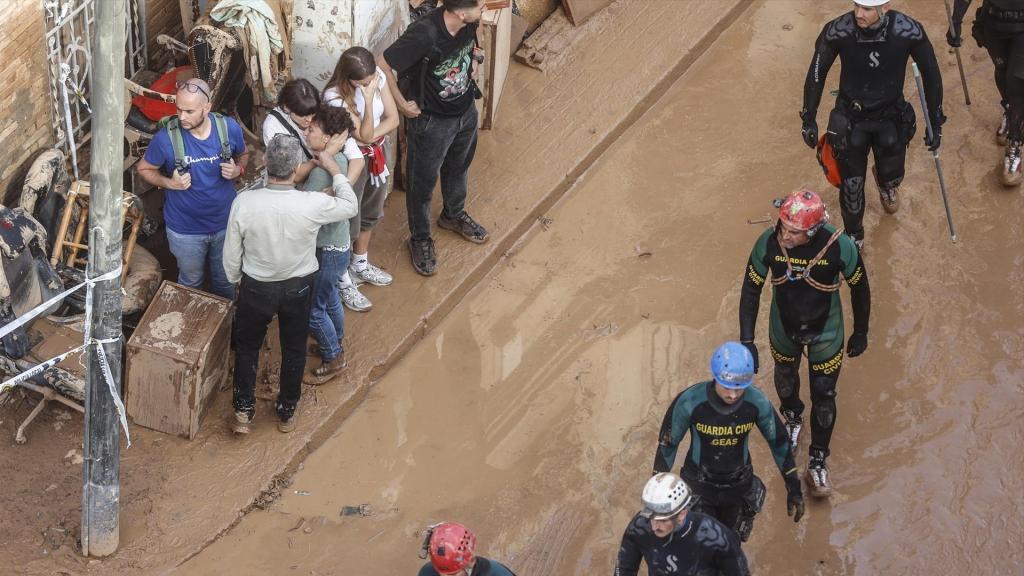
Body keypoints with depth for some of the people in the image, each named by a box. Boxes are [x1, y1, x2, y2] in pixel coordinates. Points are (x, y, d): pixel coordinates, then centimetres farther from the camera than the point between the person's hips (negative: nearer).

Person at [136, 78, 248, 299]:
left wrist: (238, 169, -19)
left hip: (225, 223, 2)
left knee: (225, 281, 25)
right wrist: (169, 183, -24)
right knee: (191, 283, 22)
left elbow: (243, 155, 4)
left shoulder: (229, 128, -17)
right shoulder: (166, 138, -24)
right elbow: (144, 169, -6)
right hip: (185, 229, -2)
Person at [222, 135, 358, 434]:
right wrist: (334, 169, 5)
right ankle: (287, 412, 39)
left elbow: (231, 255, -12)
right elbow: (350, 206, -6)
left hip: (256, 287, 0)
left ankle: (243, 412, 31)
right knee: (293, 350, 23)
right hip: (297, 288, 0)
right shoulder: (314, 205, -29)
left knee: (247, 347, 24)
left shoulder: (244, 203, -27)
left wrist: (236, 280, 8)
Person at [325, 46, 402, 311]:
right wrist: (368, 100, -41)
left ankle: (360, 265, 51)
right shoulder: (335, 97, -33)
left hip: (377, 153, 7)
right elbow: (363, 136, -30)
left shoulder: (378, 76, -16)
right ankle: (343, 281, 31)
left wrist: (372, 137, -23)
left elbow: (392, 119, -8)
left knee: (370, 213, 26)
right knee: (348, 223, 11)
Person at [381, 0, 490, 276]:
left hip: (466, 111, 6)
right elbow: (383, 66, -29)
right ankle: (420, 239, 37)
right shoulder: (424, 35, -38)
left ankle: (454, 215, 56)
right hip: (432, 121, -6)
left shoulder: (468, 22, -18)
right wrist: (402, 105, -19)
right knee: (423, 182, 15)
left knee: (459, 168, 30)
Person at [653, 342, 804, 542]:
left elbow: (778, 441, -4)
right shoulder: (690, 401, -27)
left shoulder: (756, 402, -22)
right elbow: (668, 442, -11)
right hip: (699, 486, -2)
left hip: (739, 487, 2)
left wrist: (793, 487, 0)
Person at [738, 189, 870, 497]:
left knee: (823, 397, 11)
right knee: (785, 379, 27)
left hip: (825, 333, -2)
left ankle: (818, 462, 33)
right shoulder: (768, 243, -29)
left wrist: (860, 332, -1)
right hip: (784, 330, 2)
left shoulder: (839, 247, -32)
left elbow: (860, 287, -13)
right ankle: (792, 418, 61)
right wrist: (746, 340, -13)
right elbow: (751, 289, -13)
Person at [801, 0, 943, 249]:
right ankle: (853, 237, 35)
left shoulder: (908, 32, -26)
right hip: (850, 120, -1)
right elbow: (817, 72, -9)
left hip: (891, 117, 1)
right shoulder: (838, 32, -28)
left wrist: (936, 123, -3)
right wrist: (809, 119, -3)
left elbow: (931, 74, -9)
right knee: (851, 184, 6)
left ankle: (886, 184, 60)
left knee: (892, 176, 20)